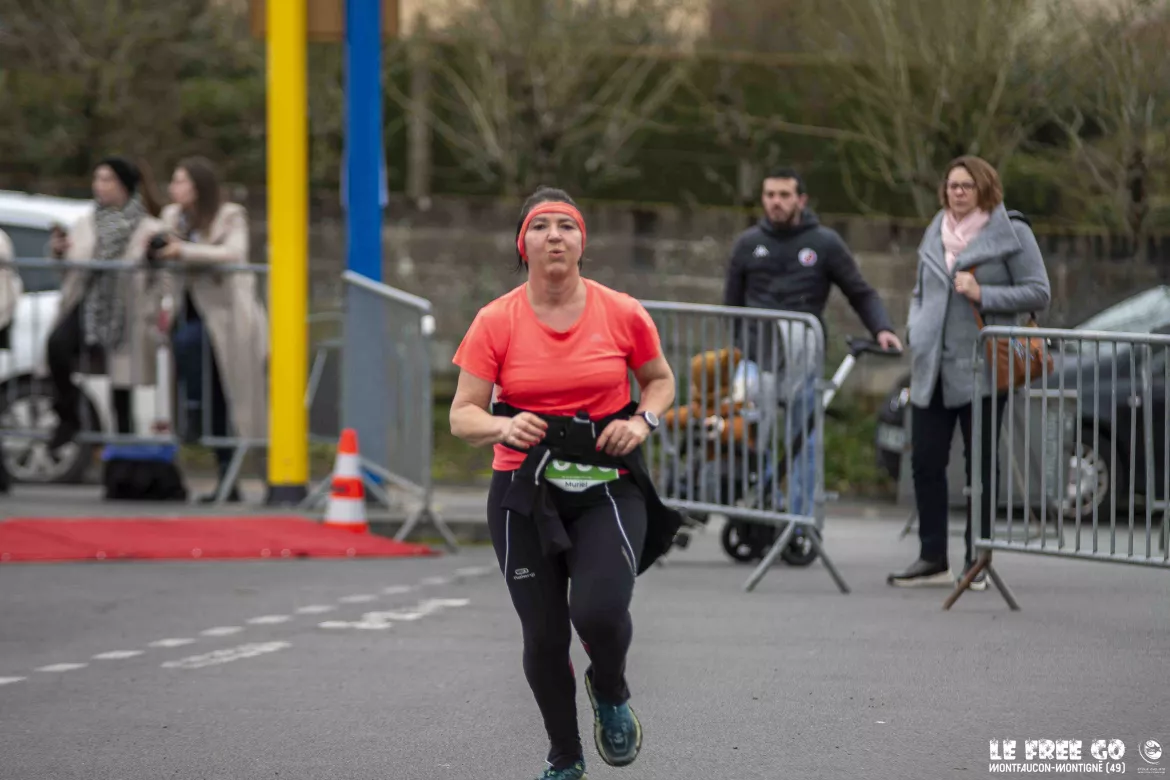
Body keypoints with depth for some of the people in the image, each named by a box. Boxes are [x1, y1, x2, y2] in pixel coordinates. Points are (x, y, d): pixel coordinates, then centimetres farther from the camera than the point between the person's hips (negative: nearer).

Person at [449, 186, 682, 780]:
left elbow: (661, 380, 16)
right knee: (543, 637, 1)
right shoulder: (495, 322, -4)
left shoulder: (622, 314, -1)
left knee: (599, 610, -23)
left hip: (608, 486, -1)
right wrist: (504, 426, -25)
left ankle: (611, 693, 13)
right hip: (524, 492, 1)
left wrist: (642, 420, -5)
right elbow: (463, 416, -4)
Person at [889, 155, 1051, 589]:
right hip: (931, 369, 5)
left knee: (981, 463, 0)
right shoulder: (934, 235, 16)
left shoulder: (1012, 234, 0)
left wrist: (983, 295, -15)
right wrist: (915, 330, 10)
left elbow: (1039, 293, -5)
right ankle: (932, 558, 8)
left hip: (980, 367, -5)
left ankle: (977, 561, 6)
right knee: (925, 460, 2)